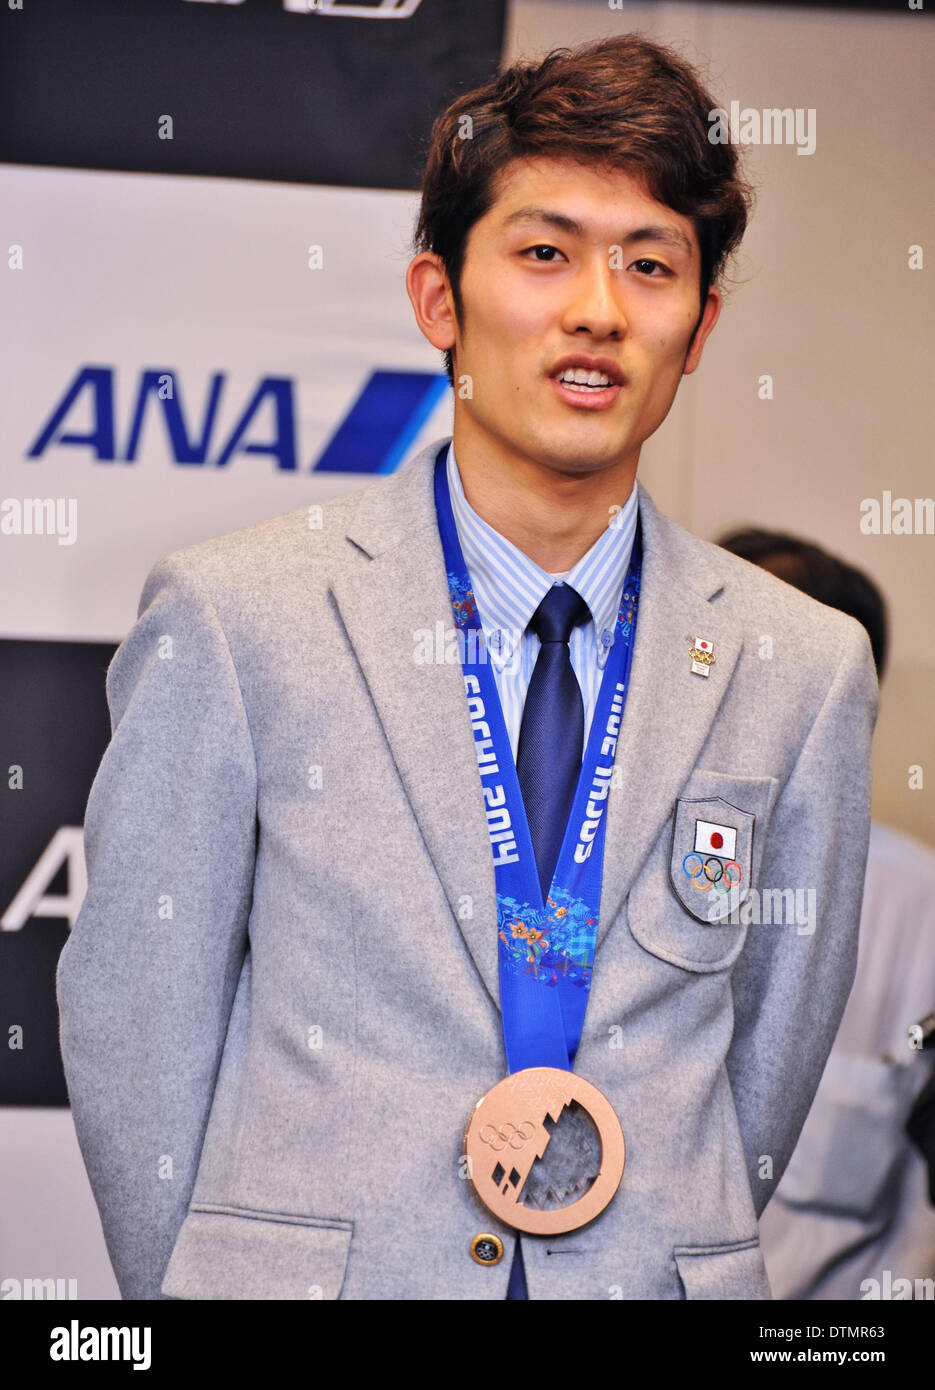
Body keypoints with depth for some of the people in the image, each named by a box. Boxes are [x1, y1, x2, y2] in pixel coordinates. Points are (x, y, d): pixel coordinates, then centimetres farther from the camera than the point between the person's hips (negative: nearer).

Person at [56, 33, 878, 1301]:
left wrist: (679, 1252, 7)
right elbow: (130, 1026, -3)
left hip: (656, 1283, 2)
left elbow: (775, 1045, 7)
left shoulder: (805, 668, 0)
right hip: (309, 1270, -2)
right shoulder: (233, 619, -7)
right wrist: (212, 1277, -1)